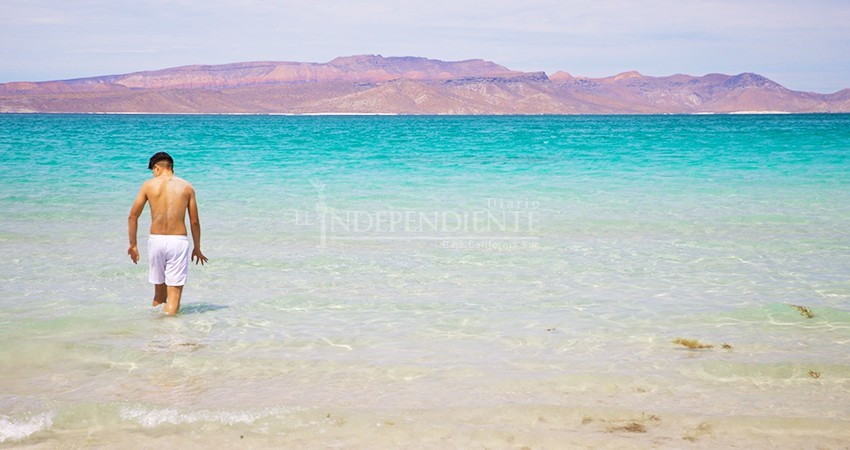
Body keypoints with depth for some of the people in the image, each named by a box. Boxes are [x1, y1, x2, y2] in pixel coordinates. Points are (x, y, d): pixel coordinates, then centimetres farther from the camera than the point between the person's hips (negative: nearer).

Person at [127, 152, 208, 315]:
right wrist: (197, 248, 17)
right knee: (174, 294, 0)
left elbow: (132, 217, 5)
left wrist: (132, 245, 14)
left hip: (156, 240, 1)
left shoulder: (149, 185, 4)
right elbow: (194, 221, 6)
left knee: (159, 292, 17)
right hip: (178, 241, -1)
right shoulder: (186, 187, 6)